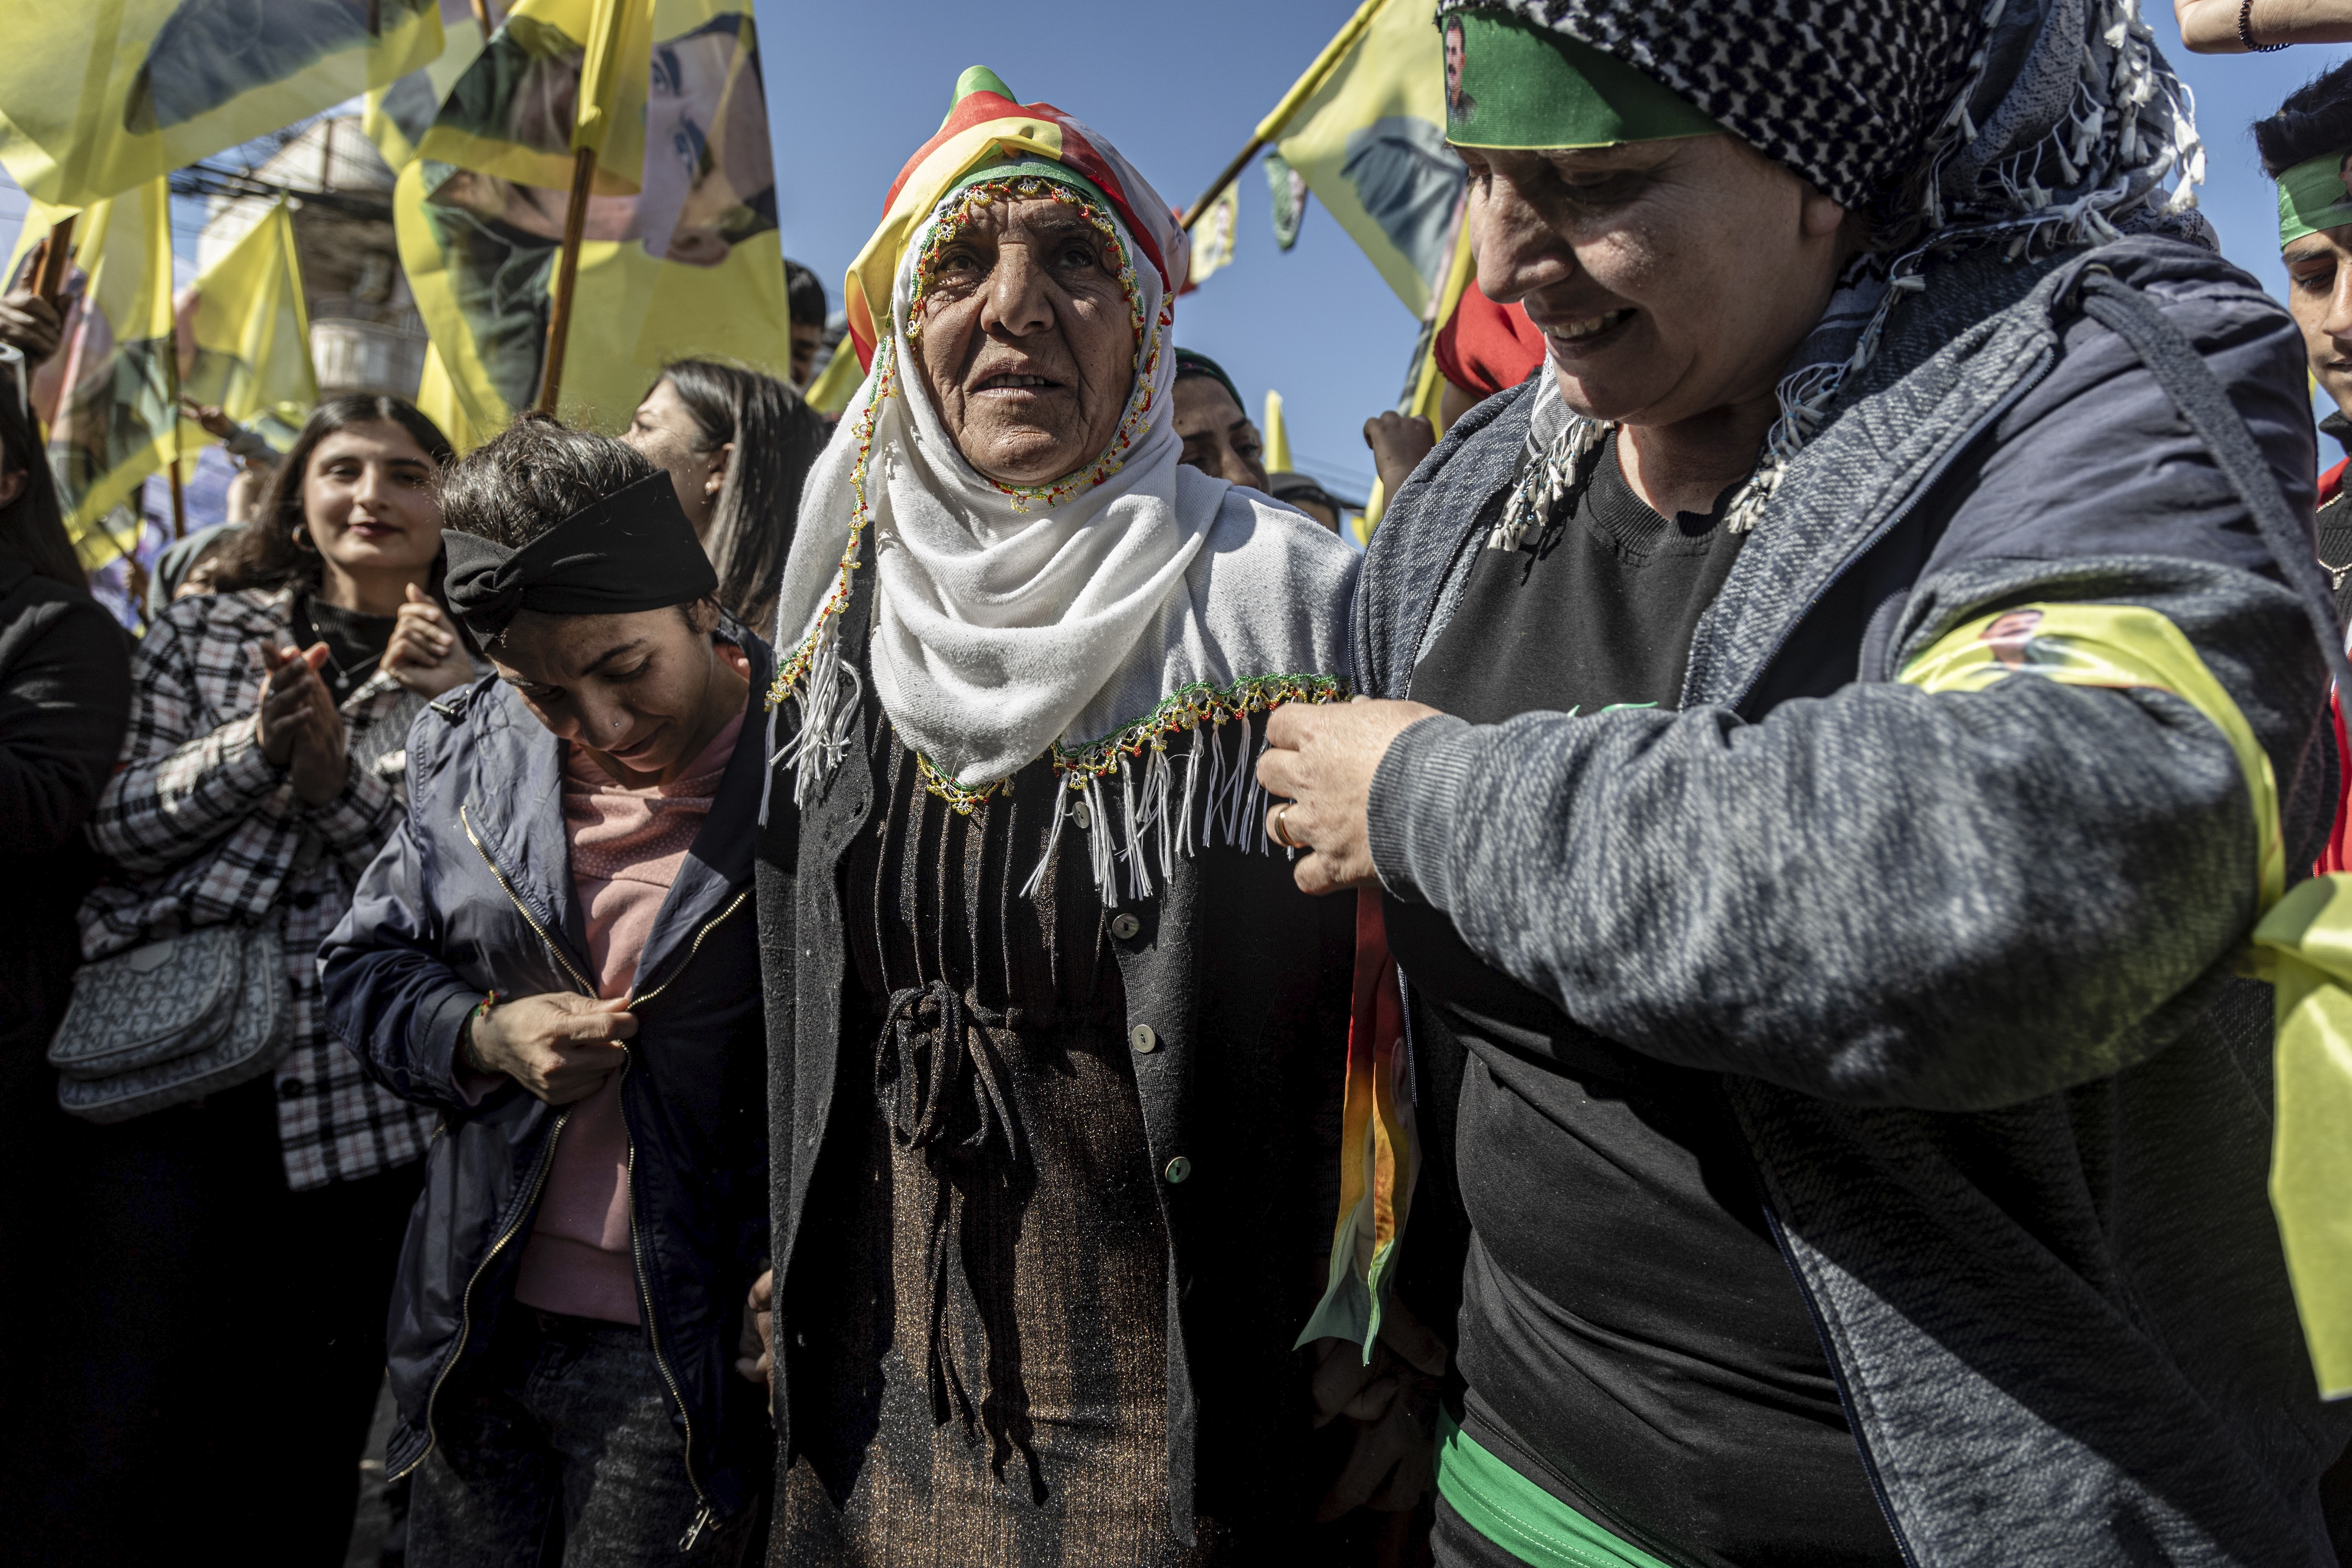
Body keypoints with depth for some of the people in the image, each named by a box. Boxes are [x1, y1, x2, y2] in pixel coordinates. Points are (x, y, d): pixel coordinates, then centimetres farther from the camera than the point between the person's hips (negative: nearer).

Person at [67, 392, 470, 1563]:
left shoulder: (481, 671, 6)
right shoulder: (203, 633, 11)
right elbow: (119, 827, 3)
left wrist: (333, 766, -14)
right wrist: (256, 745, -11)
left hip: (362, 1096, 0)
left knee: (311, 1431, 10)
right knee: (131, 1427, 2)